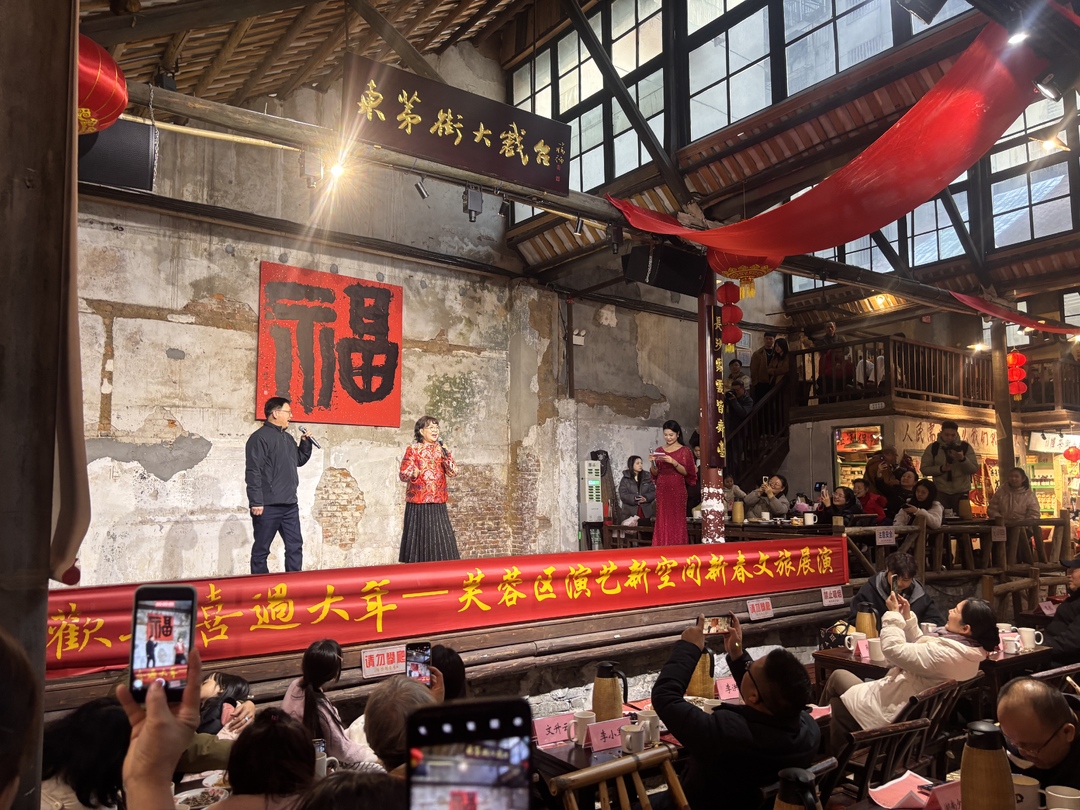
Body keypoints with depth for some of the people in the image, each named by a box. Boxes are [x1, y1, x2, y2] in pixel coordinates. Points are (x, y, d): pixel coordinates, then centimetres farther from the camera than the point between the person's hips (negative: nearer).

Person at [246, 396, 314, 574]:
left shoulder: (287, 438, 16)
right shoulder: (260, 437, -11)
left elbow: (300, 460, 28)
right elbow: (253, 472, -17)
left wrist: (306, 442, 11)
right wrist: (256, 502, -21)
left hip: (290, 505, 8)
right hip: (268, 506, -8)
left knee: (295, 546, 10)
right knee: (261, 549, 3)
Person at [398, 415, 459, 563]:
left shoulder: (441, 449, 10)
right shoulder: (413, 449, 0)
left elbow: (453, 472, 3)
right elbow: (402, 473, -3)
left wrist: (447, 455, -11)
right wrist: (412, 473, -24)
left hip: (438, 502, 3)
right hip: (418, 502, -3)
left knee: (442, 538, 0)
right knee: (419, 538, -1)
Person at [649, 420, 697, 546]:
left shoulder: (684, 451, 1)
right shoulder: (659, 450, 11)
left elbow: (687, 472, -5)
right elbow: (654, 473, 11)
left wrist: (673, 462, -19)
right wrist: (653, 462, -8)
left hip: (677, 489, -3)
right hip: (662, 489, 3)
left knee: (677, 522, -3)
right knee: (662, 522, 2)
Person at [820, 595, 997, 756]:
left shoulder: (945, 653, -32)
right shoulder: (969, 652, 0)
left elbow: (893, 649, -28)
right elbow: (919, 646, 13)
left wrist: (893, 614, -17)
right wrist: (907, 616, 6)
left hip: (891, 713, -9)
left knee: (838, 676, 13)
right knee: (837, 702, 21)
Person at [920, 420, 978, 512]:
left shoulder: (966, 447, 0)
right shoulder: (932, 447, -2)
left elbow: (974, 469, -5)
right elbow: (924, 469, -2)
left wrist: (962, 459, -24)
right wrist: (941, 469, -17)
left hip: (961, 492, 1)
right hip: (940, 492, -1)